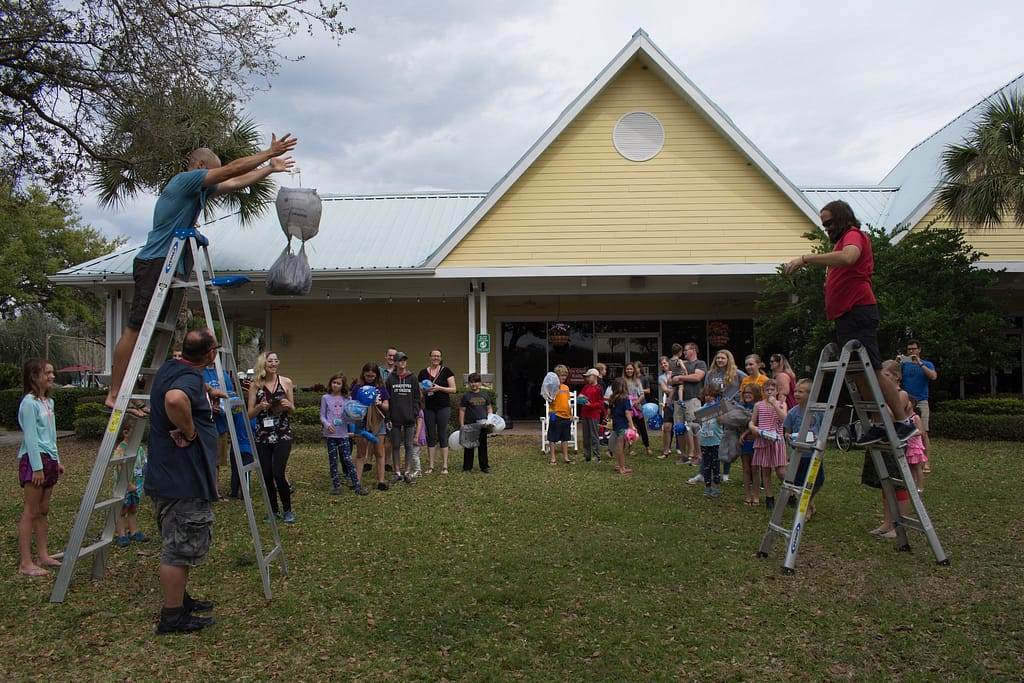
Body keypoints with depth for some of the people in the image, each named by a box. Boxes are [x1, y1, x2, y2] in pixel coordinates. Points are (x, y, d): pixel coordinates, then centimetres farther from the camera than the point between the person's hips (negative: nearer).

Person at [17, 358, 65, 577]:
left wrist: (57, 461, 19)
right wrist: (37, 467, -18)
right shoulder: (29, 403, -12)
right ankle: (25, 563, -1)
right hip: (33, 460, -8)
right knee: (31, 511, -5)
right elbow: (30, 437, -16)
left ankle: (43, 555, 18)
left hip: (48, 460, 9)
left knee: (43, 510, 12)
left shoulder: (48, 402, 14)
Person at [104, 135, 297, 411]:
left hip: (168, 266, 10)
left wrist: (270, 168, 31)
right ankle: (114, 395, -8)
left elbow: (236, 182, 28)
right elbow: (233, 169, -10)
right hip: (154, 263, -10)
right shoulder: (185, 180, -8)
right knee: (136, 328, -10)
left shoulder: (199, 189, 19)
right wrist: (269, 153, -3)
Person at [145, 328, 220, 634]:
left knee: (178, 544, 21)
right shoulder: (190, 378, -21)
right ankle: (173, 616, 9)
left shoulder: (167, 369, 10)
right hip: (184, 481, -10)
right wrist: (188, 430, -28)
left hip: (166, 477, 10)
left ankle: (180, 599, 34)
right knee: (181, 548, 0)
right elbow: (175, 399, -45)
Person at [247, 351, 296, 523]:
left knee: (278, 473, -11)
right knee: (266, 475, 3)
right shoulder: (255, 385, 1)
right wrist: (260, 407, -17)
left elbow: (292, 409, 12)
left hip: (282, 434, -1)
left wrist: (288, 405, -10)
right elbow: (250, 414, 3)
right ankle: (273, 510, 22)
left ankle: (287, 510, 7)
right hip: (262, 435, 1)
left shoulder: (285, 382, 2)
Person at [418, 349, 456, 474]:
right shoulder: (423, 373, 8)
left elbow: (453, 389, -2)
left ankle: (444, 466, 5)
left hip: (443, 407, -2)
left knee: (442, 435, -1)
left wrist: (439, 388, -15)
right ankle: (430, 466, 12)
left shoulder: (446, 371, 0)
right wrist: (425, 390, -9)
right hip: (429, 408, 3)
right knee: (430, 436, 5)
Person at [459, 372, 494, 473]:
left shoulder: (484, 395, 10)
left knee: (483, 446, 8)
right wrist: (461, 425, -5)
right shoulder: (466, 396, 1)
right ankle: (467, 467, 11)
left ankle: (485, 466, 15)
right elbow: (462, 410, 0)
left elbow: (489, 408, 16)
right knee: (469, 447, 4)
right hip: (469, 424, -3)